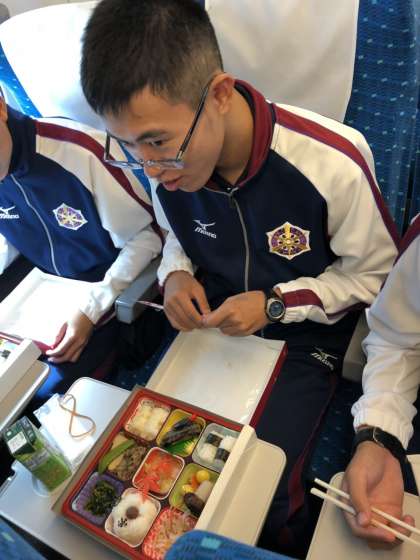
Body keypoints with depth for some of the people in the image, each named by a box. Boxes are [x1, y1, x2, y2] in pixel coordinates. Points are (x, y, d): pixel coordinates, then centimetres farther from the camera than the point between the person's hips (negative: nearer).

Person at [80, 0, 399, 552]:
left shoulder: (333, 161, -28)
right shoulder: (165, 164, -13)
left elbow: (374, 273, -11)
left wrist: (276, 302, -22)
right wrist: (176, 274, -14)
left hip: (305, 337, -3)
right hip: (211, 323, 5)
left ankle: (281, 546, 27)